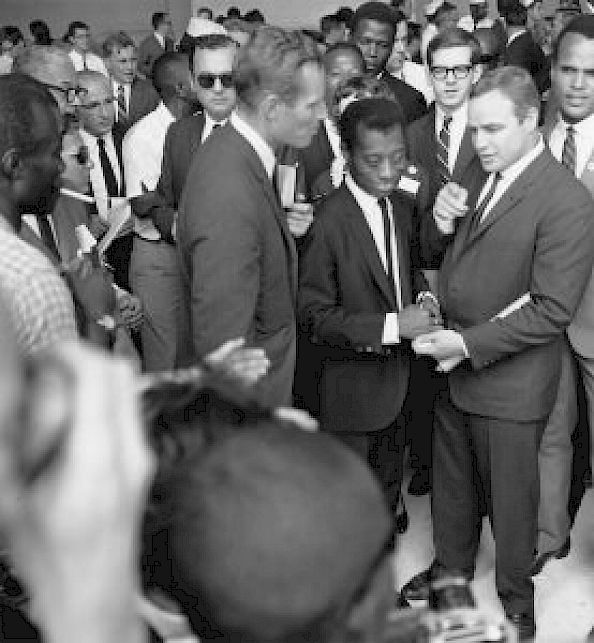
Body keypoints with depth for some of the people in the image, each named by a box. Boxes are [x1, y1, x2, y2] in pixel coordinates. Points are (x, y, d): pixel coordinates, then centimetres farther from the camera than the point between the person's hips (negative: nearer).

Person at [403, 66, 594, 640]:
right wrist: (443, 221, -6)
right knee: (451, 481, 22)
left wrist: (469, 344, -24)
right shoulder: (483, 179, 5)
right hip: (453, 364, 7)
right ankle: (451, 567, 46)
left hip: (508, 382, -7)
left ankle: (516, 594, 36)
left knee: (509, 494, 13)